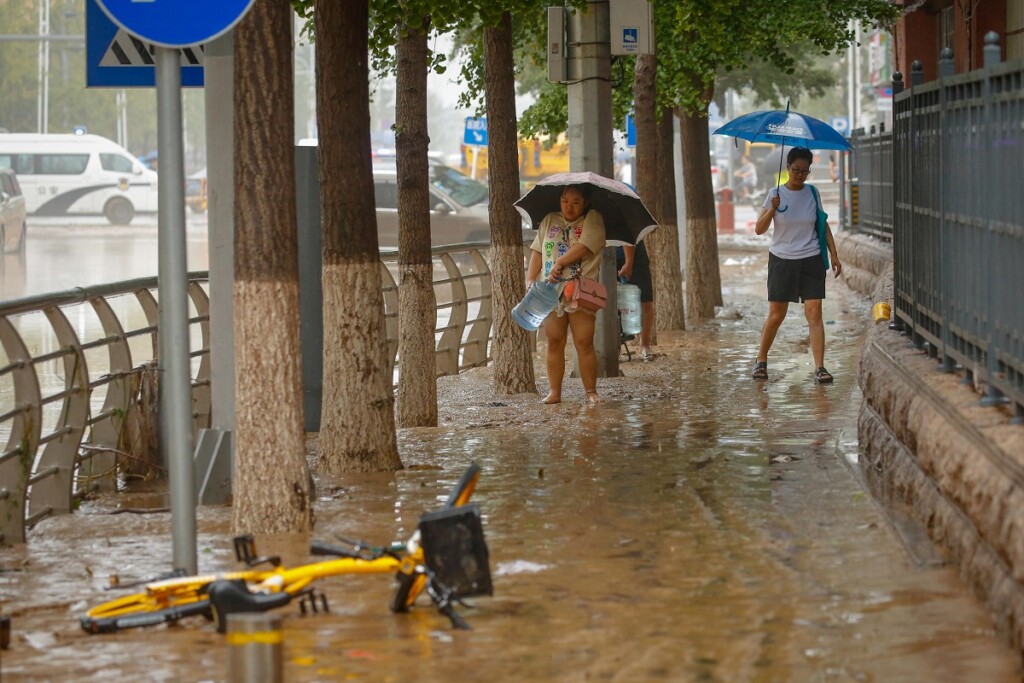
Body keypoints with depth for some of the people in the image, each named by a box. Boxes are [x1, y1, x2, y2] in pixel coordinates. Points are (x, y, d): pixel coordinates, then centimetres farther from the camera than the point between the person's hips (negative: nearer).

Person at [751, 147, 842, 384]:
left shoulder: (812, 193, 2)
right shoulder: (776, 194, -4)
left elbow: (823, 226, 11)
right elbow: (759, 229, -7)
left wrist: (834, 255, 5)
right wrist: (771, 210, -24)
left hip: (811, 260, 1)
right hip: (782, 260, -1)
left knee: (814, 313, -8)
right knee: (776, 315, 4)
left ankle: (820, 368, -11)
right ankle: (761, 361, 24)